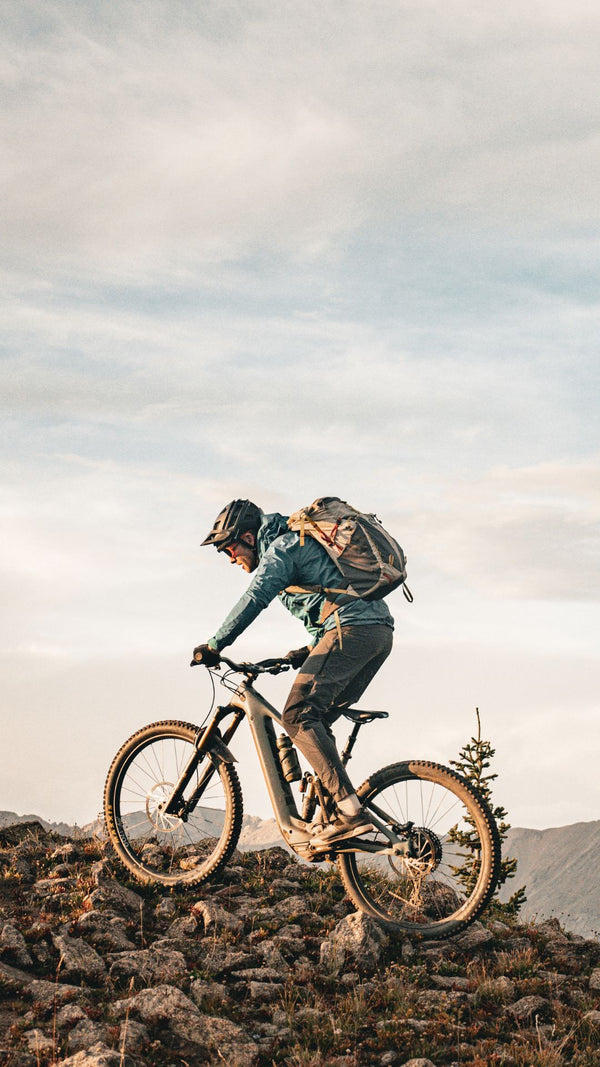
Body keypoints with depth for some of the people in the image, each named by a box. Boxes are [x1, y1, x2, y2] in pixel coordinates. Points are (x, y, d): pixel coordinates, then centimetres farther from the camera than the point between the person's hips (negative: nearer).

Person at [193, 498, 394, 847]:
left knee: (298, 716, -14)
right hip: (380, 632, 10)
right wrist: (311, 651, 31)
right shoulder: (300, 544, 31)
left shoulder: (281, 547, 0)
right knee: (315, 721, 12)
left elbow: (255, 599, -15)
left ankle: (350, 812, -24)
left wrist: (214, 645, -12)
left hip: (351, 628, -10)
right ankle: (333, 813, 5)